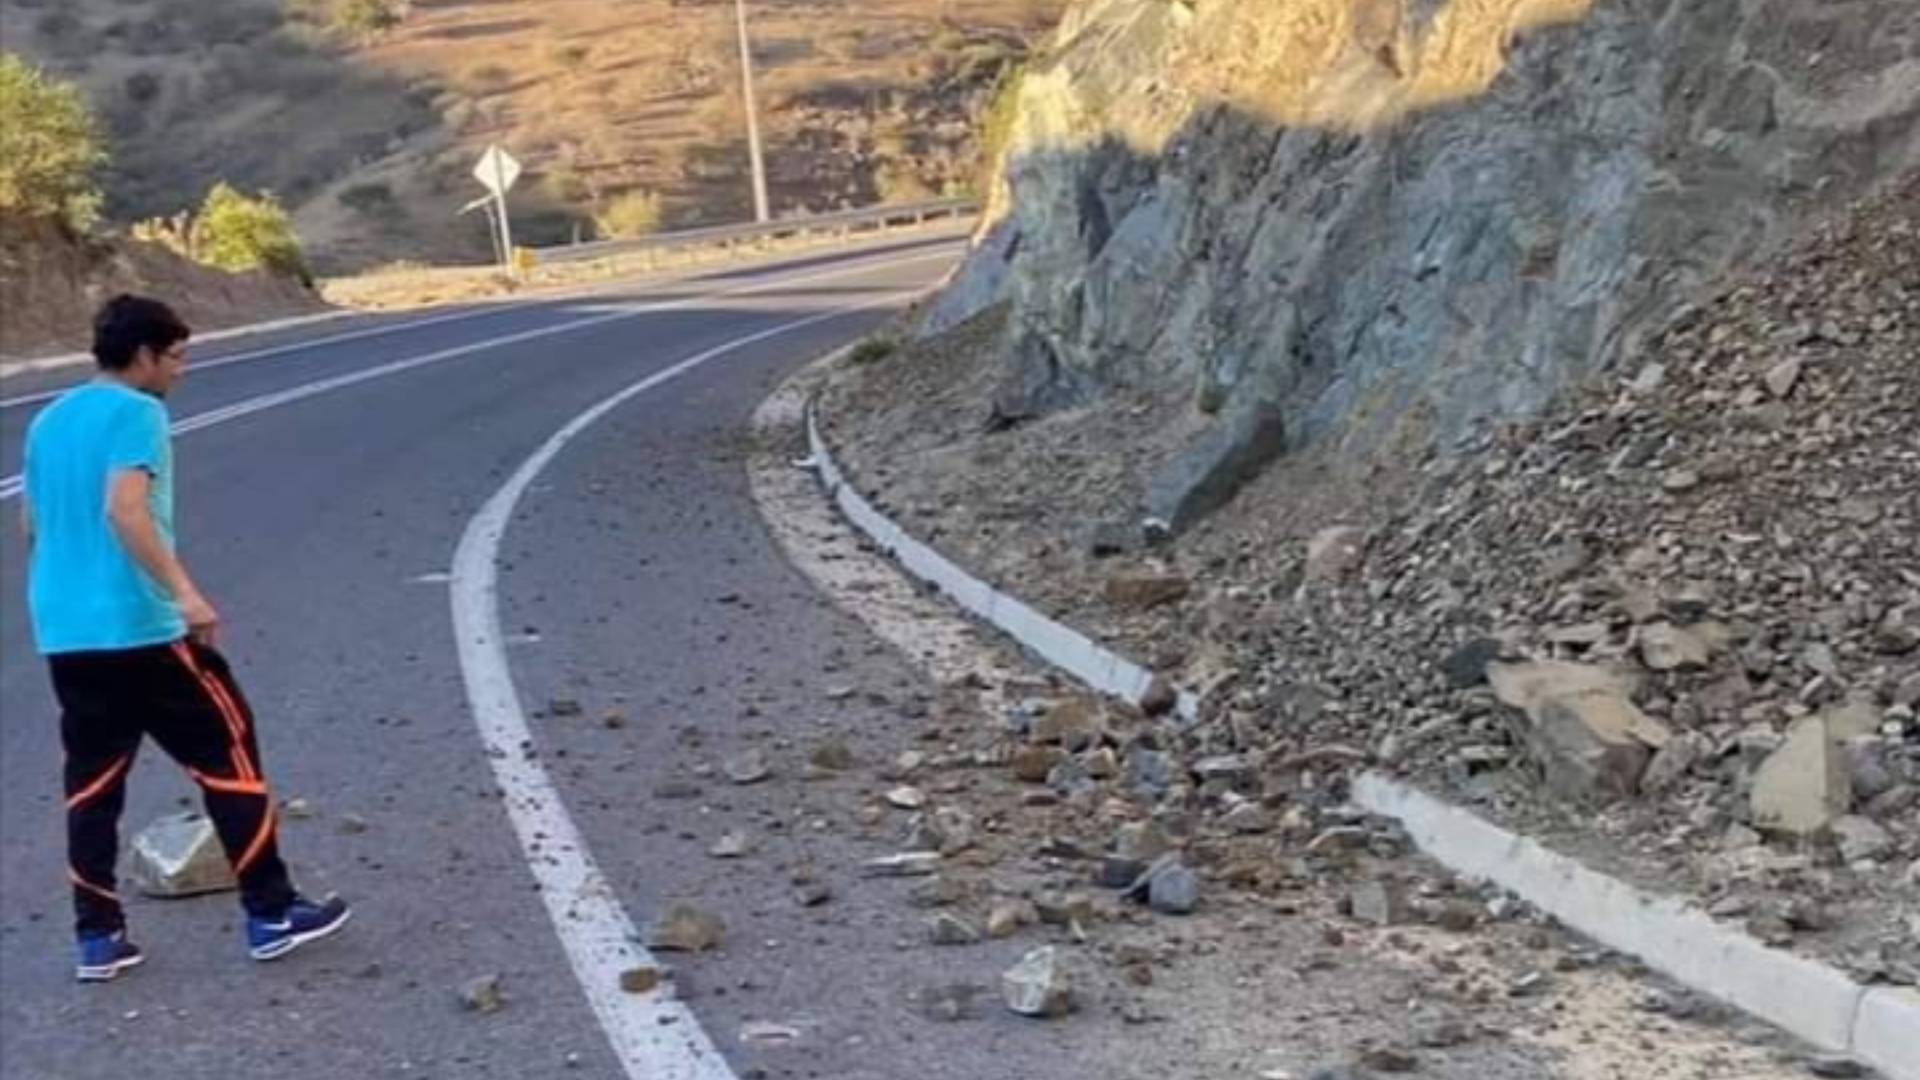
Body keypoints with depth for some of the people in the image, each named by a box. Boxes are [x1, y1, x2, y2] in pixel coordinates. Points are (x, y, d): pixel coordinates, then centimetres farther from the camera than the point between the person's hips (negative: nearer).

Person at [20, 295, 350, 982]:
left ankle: (98, 937, 13)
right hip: (140, 627, -8)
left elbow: (33, 524, 21)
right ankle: (271, 914, 6)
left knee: (92, 781, 12)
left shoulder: (48, 421, 15)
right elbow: (124, 510, -23)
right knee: (228, 751, 3)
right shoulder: (136, 412, -9)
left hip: (63, 632, 8)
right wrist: (183, 591, -27)